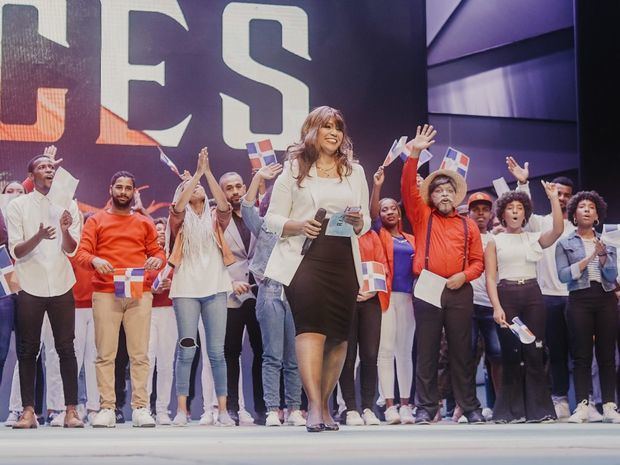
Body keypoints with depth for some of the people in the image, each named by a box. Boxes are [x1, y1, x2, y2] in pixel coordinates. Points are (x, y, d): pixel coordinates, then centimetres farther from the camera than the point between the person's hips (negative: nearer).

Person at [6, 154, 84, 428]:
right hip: (30, 287, -1)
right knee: (27, 350, 0)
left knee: (66, 348, -1)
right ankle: (28, 411, 4)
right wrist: (39, 236, -22)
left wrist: (65, 230, -21)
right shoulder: (18, 206, 2)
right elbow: (15, 251, -3)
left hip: (61, 286, 1)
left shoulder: (68, 205, 7)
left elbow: (71, 249, 1)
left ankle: (71, 410, 0)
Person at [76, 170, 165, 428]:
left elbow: (157, 252, 16)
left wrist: (157, 259, -8)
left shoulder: (144, 223, 18)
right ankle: (107, 408, -3)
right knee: (105, 354, -4)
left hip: (139, 293, 1)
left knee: (140, 353, -3)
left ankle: (140, 408, -3)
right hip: (105, 294, -1)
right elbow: (81, 254, 4)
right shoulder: (96, 221, 13)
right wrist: (95, 260, -18)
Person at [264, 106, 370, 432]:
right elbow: (272, 219, 4)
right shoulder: (294, 169, 7)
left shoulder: (355, 171, 18)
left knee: (338, 334, 3)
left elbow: (365, 223, 20)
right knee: (311, 325, -19)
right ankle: (314, 408, -25)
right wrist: (298, 226, -15)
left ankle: (324, 405, 17)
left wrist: (359, 222, -4)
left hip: (343, 259, 4)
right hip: (305, 257, -4)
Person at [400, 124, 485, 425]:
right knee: (427, 350, -1)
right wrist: (415, 154, -12)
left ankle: (470, 407, 8)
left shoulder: (468, 225, 14)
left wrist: (464, 276, -8)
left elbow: (477, 261, 13)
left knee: (461, 350, 4)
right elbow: (408, 187, -3)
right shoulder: (421, 217, 10)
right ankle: (426, 407, 2)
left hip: (460, 292, 1)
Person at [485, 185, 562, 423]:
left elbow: (558, 230, -8)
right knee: (511, 353, 0)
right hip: (506, 295, -1)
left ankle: (538, 409, 2)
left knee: (534, 352, -2)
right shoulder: (495, 241, 8)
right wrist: (497, 307, -12)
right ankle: (511, 410, 6)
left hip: (532, 295, 1)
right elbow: (490, 277, 0)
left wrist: (553, 198, -8)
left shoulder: (534, 239, 12)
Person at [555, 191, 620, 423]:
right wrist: (588, 259, -11)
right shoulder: (565, 244, 8)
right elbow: (563, 275, -5)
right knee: (582, 355, -6)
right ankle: (582, 406, -7)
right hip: (580, 299, -2)